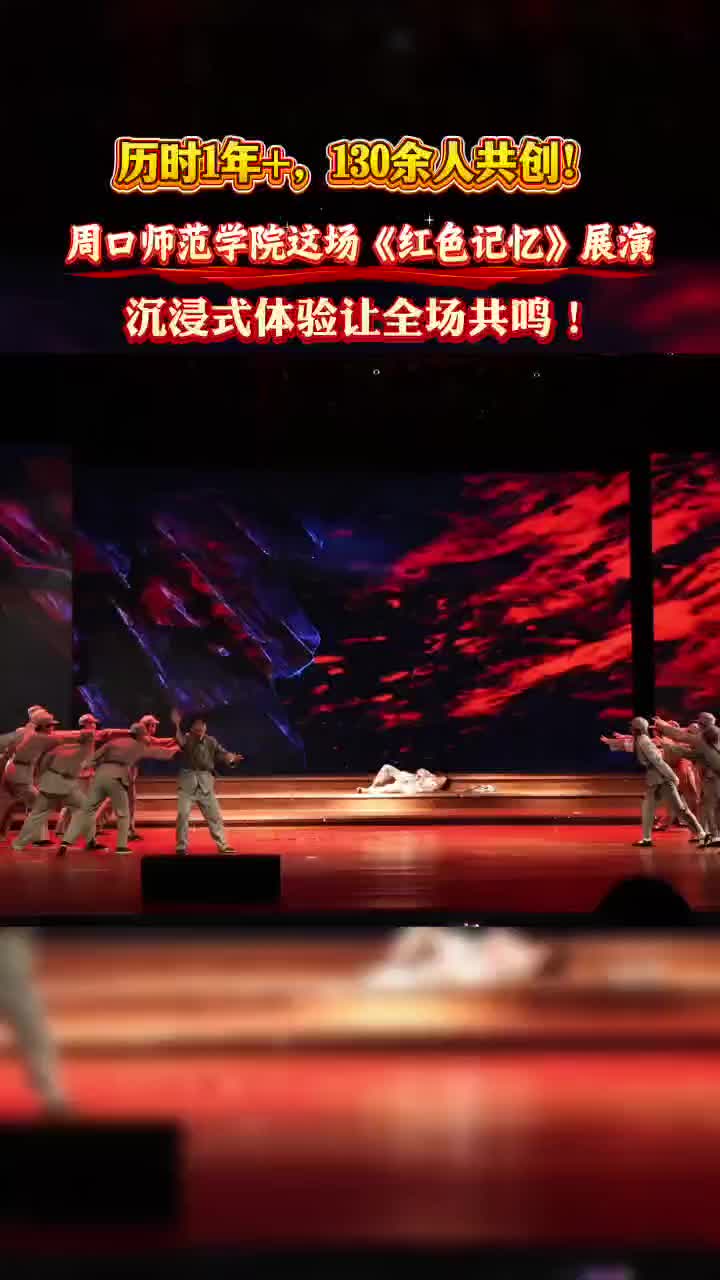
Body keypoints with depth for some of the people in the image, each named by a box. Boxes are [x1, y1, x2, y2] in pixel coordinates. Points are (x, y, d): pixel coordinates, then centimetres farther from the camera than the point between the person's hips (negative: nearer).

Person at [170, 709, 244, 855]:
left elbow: (222, 753, -3)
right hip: (188, 781, -3)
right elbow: (180, 742, -28)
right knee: (183, 814, -8)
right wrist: (177, 726, -44)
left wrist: (232, 757, -25)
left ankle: (223, 845, 17)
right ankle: (181, 846, 3)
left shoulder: (211, 741, 6)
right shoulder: (186, 738, -5)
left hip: (205, 782, 3)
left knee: (214, 815, 8)